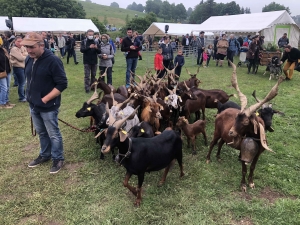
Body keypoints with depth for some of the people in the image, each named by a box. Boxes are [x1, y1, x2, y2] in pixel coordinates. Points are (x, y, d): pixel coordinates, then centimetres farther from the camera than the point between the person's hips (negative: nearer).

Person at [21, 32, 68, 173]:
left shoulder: (53, 60, -18)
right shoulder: (29, 60, 5)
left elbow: (62, 84, -19)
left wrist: (45, 99, -17)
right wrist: (31, 97, 8)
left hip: (48, 107, -7)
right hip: (33, 105, 7)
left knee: (53, 134, 7)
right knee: (41, 133, 21)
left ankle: (58, 159, 24)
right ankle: (45, 155, 39)